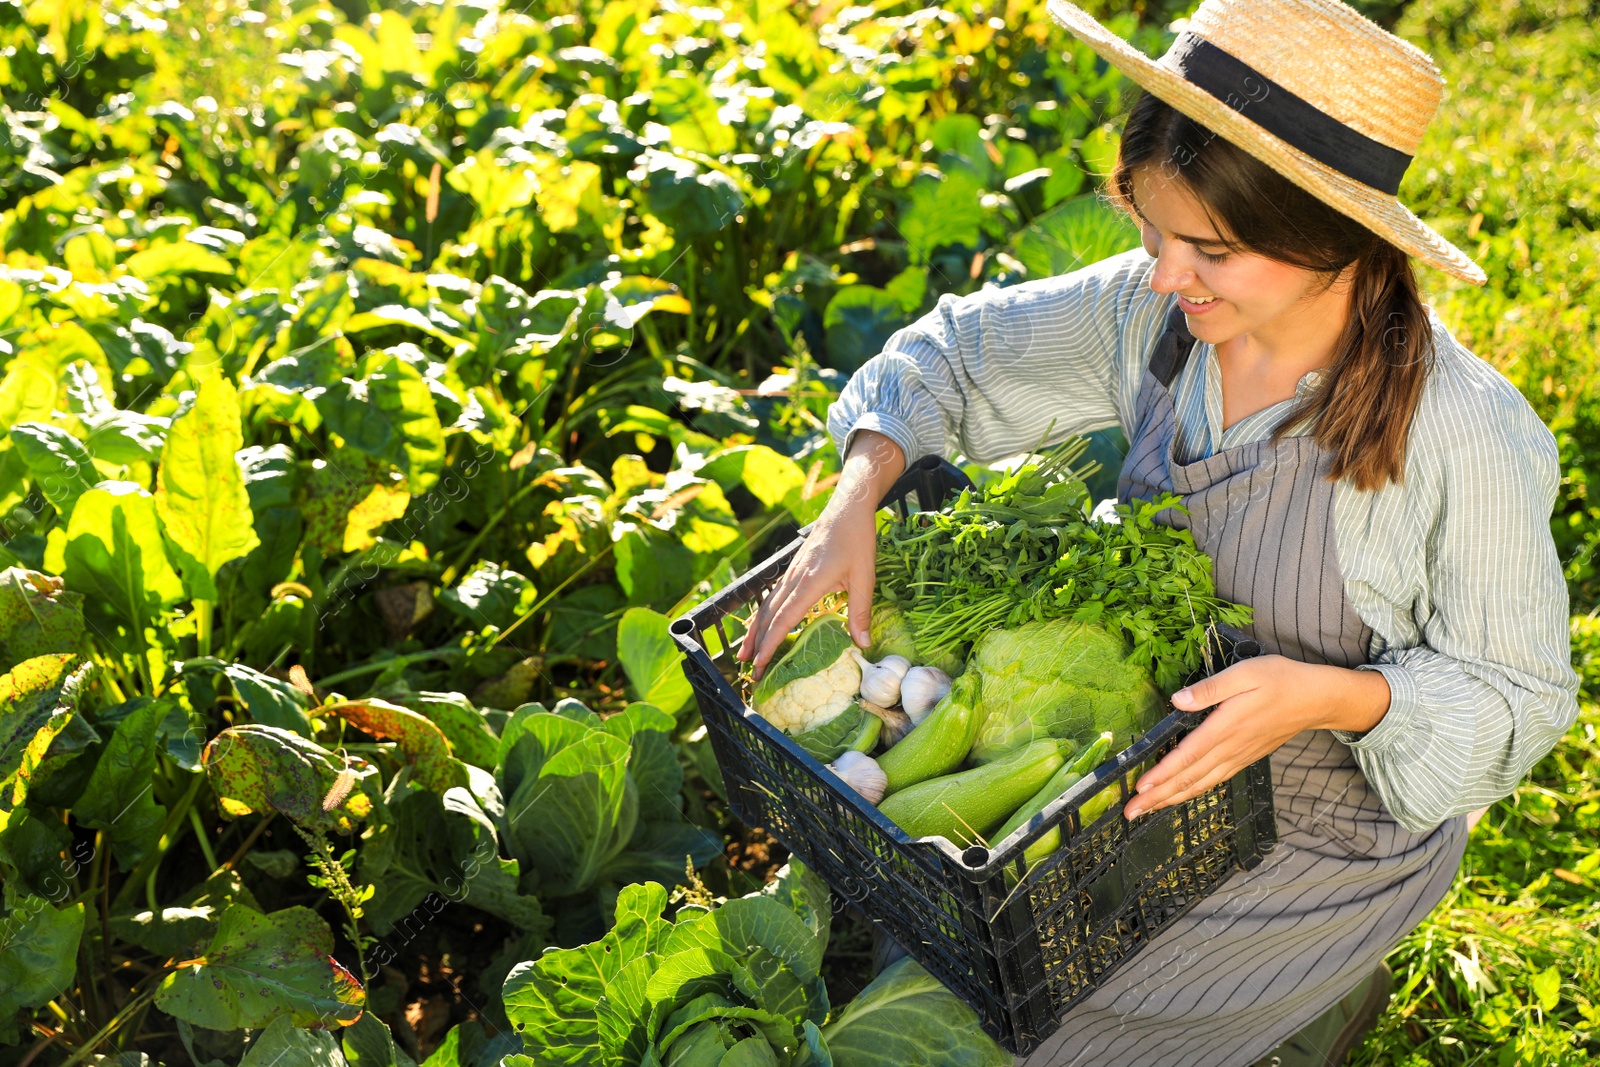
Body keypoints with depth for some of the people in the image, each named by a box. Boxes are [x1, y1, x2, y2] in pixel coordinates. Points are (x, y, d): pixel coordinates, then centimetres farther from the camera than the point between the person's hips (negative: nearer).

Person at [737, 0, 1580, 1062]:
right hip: (1165, 749, 6)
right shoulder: (1154, 313, -15)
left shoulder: (1465, 441, -29)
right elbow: (960, 348, -1)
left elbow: (1518, 697, -16)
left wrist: (1330, 695, -35)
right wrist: (853, 505, -16)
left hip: (1334, 831, -5)